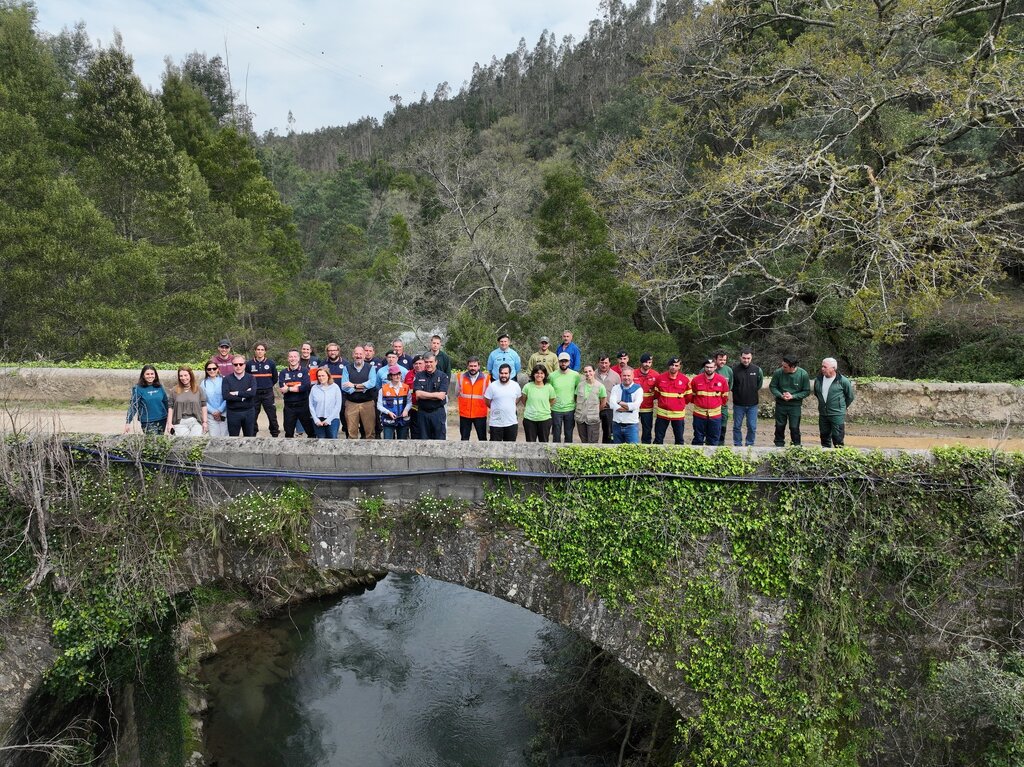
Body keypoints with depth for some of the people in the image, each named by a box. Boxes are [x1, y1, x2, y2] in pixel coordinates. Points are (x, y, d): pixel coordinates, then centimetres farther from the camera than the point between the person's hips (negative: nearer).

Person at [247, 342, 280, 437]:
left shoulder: (271, 363, -1)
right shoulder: (250, 364, -2)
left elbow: (275, 378, 11)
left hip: (268, 394, 0)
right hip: (254, 394, 0)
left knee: (272, 415, 2)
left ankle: (275, 435, 11)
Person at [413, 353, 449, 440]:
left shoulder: (443, 376, -2)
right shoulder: (419, 376, 6)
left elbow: (441, 396, -12)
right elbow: (418, 394, -7)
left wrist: (424, 395, -9)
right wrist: (435, 395, -11)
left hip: (438, 412, -2)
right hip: (423, 412, 3)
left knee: (440, 438, 0)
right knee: (423, 439, 9)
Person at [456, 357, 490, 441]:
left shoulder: (486, 378, -4)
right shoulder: (461, 377, 1)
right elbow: (457, 394, 12)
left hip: (480, 414, -2)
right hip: (464, 414, 2)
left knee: (482, 438, 5)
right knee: (464, 438, 12)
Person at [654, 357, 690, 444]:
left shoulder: (685, 380, -5)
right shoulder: (660, 378, -3)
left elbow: (688, 397, 5)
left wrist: (679, 404, 8)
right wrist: (664, 402, 8)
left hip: (678, 414, -1)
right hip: (662, 413, 1)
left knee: (679, 439, 10)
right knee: (658, 439, 8)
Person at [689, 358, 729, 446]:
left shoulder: (722, 380, -5)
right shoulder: (696, 379, -6)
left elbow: (725, 396, 9)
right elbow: (691, 395, 8)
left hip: (715, 415, 0)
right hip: (699, 414, 0)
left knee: (713, 440, 9)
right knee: (698, 439, 9)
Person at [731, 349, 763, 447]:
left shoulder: (757, 370, -3)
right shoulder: (734, 370, -8)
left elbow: (760, 384, 13)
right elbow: (731, 385, 5)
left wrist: (754, 393, 10)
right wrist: (737, 393, 2)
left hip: (752, 404, 1)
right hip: (738, 404, -1)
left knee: (752, 427, 6)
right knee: (737, 427, 8)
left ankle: (750, 445, 20)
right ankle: (737, 445, 20)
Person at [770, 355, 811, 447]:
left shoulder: (803, 374, -14)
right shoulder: (778, 372, -13)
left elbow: (806, 391, -6)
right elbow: (772, 387, -1)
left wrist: (793, 396, -18)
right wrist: (781, 395, -18)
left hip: (795, 405, -1)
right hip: (780, 404, 1)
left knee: (794, 427, 2)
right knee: (779, 426, 11)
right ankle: (779, 445, 27)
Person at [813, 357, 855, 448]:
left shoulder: (842, 381, -11)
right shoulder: (818, 379, 2)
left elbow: (850, 396, 2)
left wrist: (842, 407, 9)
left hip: (837, 415, -5)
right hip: (823, 415, 5)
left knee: (838, 439, -2)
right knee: (824, 437, 14)